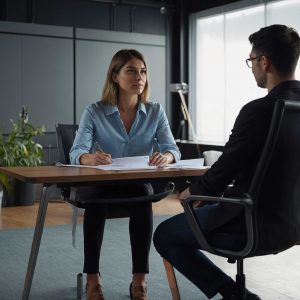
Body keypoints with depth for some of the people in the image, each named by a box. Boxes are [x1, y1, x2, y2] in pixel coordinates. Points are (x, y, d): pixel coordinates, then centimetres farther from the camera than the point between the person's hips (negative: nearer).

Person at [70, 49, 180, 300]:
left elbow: (172, 150, -9)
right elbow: (76, 153, -16)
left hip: (138, 186, 1)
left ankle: (140, 280, -28)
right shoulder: (95, 112, -6)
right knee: (95, 198, -35)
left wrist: (165, 157, -35)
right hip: (99, 185, -1)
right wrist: (90, 158, -42)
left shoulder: (155, 112, 0)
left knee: (143, 197, -34)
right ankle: (93, 279, -26)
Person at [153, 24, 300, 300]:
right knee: (202, 208, 31)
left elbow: (223, 170, -18)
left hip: (254, 220, -8)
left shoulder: (259, 110, -24)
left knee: (164, 235, 11)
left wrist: (191, 192, 4)